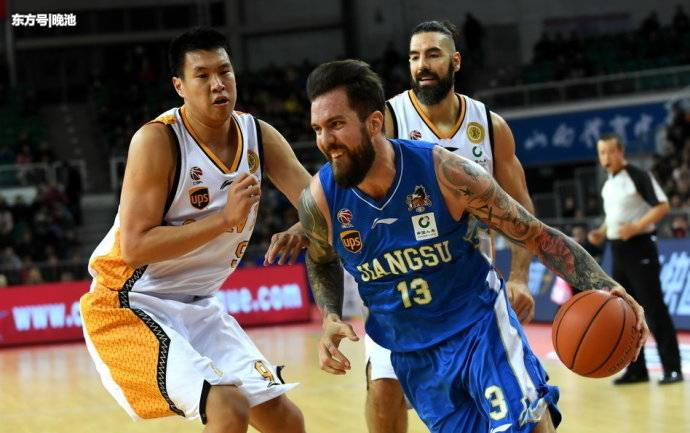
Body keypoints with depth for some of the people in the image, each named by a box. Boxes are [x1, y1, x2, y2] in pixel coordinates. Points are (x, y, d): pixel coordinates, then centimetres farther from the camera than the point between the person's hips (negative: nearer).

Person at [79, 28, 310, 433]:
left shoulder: (258, 135, -1)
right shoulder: (158, 140, -20)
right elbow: (134, 247, -25)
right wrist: (226, 220, -30)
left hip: (198, 306, 7)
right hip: (128, 307, -7)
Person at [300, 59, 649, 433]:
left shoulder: (444, 171, -21)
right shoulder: (319, 199, -14)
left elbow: (536, 234, -12)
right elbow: (321, 262, 11)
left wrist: (602, 286, -23)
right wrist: (330, 318, -8)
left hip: (480, 323, -2)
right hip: (411, 355, 2)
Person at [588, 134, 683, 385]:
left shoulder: (638, 176, -11)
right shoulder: (608, 185, 14)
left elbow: (662, 206, -15)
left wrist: (637, 227, -24)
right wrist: (601, 233, 9)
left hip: (639, 248, -8)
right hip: (618, 250, 8)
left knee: (654, 310, -9)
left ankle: (672, 368, -6)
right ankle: (637, 369, 13)